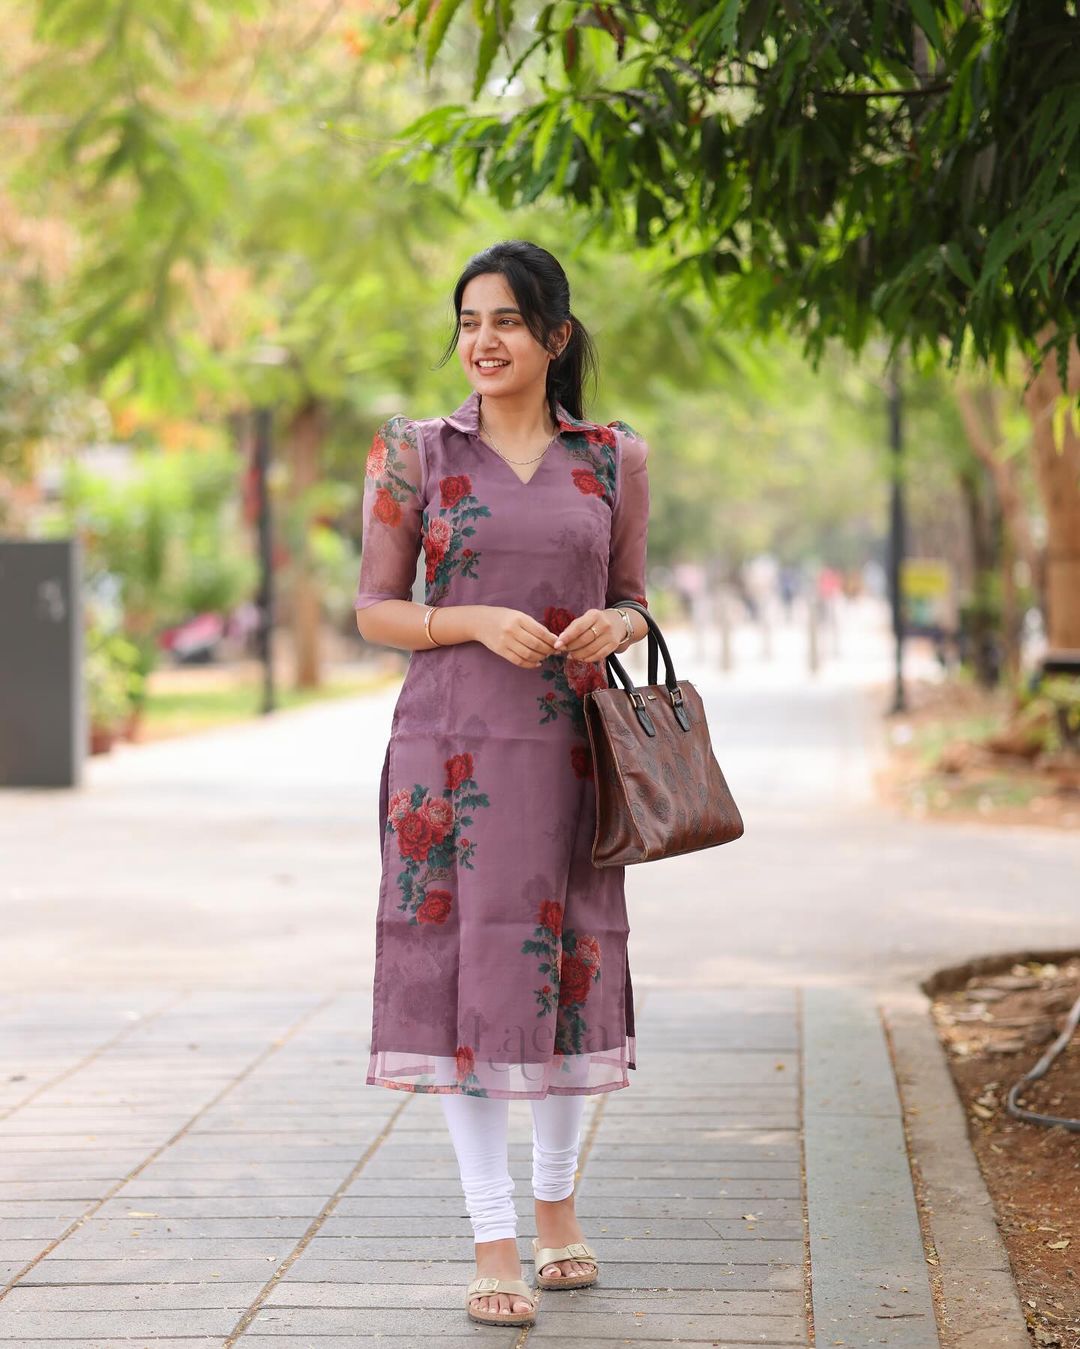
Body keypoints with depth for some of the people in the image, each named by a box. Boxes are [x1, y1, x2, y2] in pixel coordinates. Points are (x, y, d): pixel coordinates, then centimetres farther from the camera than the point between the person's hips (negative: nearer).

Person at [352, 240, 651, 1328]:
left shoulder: (613, 458, 7)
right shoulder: (415, 453, 2)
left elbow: (634, 602, 14)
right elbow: (374, 610, 2)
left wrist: (615, 626, -10)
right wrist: (479, 621, -15)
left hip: (569, 749, 2)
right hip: (453, 744, -2)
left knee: (569, 964, 9)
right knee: (463, 971, -3)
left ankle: (556, 1201, 30)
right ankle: (493, 1240, 5)